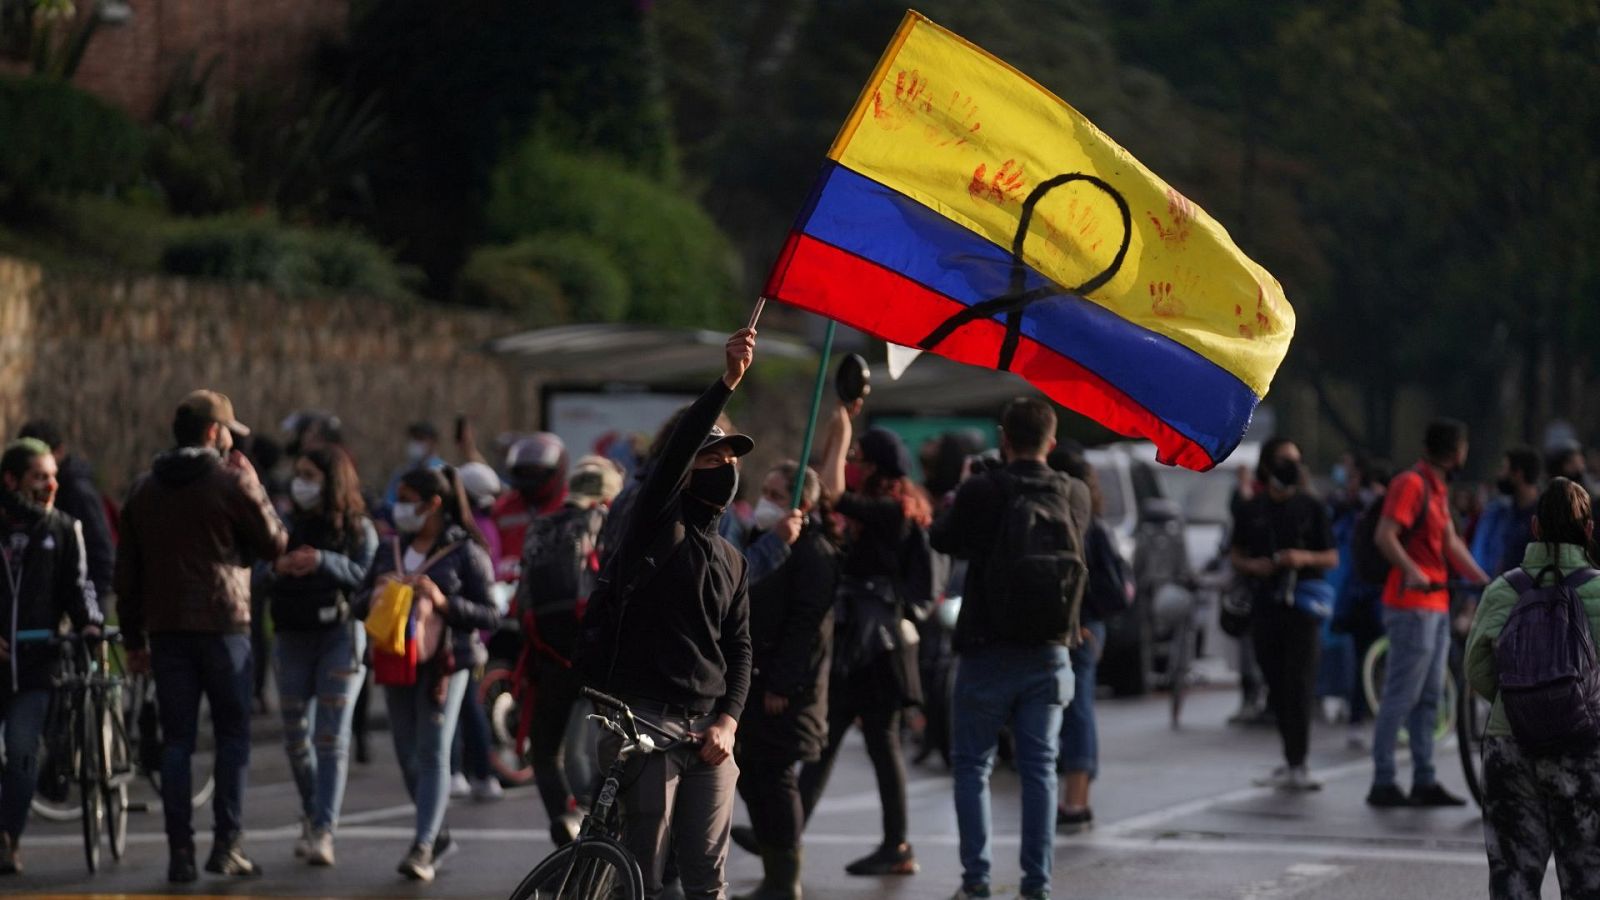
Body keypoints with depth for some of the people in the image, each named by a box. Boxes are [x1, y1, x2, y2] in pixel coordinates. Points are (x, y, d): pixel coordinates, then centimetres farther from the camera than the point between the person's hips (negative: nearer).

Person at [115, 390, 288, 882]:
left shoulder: (144, 491, 11)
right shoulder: (232, 482, -6)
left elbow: (126, 572, 11)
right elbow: (274, 542, -1)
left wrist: (134, 638, 16)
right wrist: (253, 485, 7)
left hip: (166, 629, 4)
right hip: (222, 624, -4)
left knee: (176, 740, 6)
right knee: (232, 734, 5)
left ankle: (180, 851, 2)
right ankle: (227, 843, -3)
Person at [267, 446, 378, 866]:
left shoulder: (359, 528, 0)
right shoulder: (290, 527, 7)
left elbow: (368, 577, -14)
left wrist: (324, 562, -25)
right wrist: (277, 568, -19)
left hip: (341, 635, -4)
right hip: (294, 638, 4)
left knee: (332, 736, -9)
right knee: (296, 737, 8)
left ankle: (323, 831, -13)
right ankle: (311, 816, 28)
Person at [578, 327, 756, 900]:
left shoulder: (731, 561, 18)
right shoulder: (656, 525, 0)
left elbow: (739, 648, 16)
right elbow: (675, 451, -18)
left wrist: (727, 721, -2)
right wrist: (727, 383, -30)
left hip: (708, 729, 6)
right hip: (645, 722, -6)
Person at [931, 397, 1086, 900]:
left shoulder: (981, 492, -13)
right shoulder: (1076, 496, -2)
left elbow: (943, 540, 4)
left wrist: (955, 507, 23)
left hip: (987, 653, -3)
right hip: (1049, 655, 3)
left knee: (971, 765, 8)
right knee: (1039, 768, 8)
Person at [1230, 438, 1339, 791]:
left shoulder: (1311, 508, 5)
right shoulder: (1251, 510, 10)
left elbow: (1332, 558, 6)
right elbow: (1236, 555, 15)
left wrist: (1305, 558, -14)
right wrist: (1253, 566, -7)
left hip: (1302, 606, -3)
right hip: (1265, 608, 3)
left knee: (1300, 685, -12)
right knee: (1277, 686, 7)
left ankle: (1296, 765, -15)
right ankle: (1291, 759, 18)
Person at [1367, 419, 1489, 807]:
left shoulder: (1437, 488, 18)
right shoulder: (1411, 483, -12)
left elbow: (1451, 544, 19)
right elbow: (1385, 535, -21)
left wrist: (1487, 583, 14)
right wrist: (1411, 571, -34)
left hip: (1436, 605, 10)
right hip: (1413, 605, -10)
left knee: (1428, 697, 10)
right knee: (1402, 695, -9)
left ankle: (1424, 781, 14)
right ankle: (1382, 783, -6)